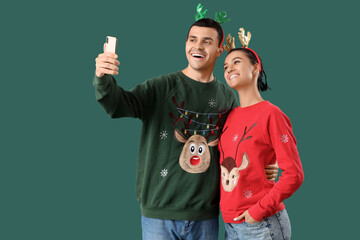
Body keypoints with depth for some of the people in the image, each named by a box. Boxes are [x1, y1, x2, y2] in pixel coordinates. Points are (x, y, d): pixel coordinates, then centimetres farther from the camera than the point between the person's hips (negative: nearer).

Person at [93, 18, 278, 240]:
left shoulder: (228, 97, 6)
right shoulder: (162, 87, -3)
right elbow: (119, 104, -16)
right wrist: (104, 80, -35)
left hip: (206, 215, 3)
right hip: (159, 212, -2)